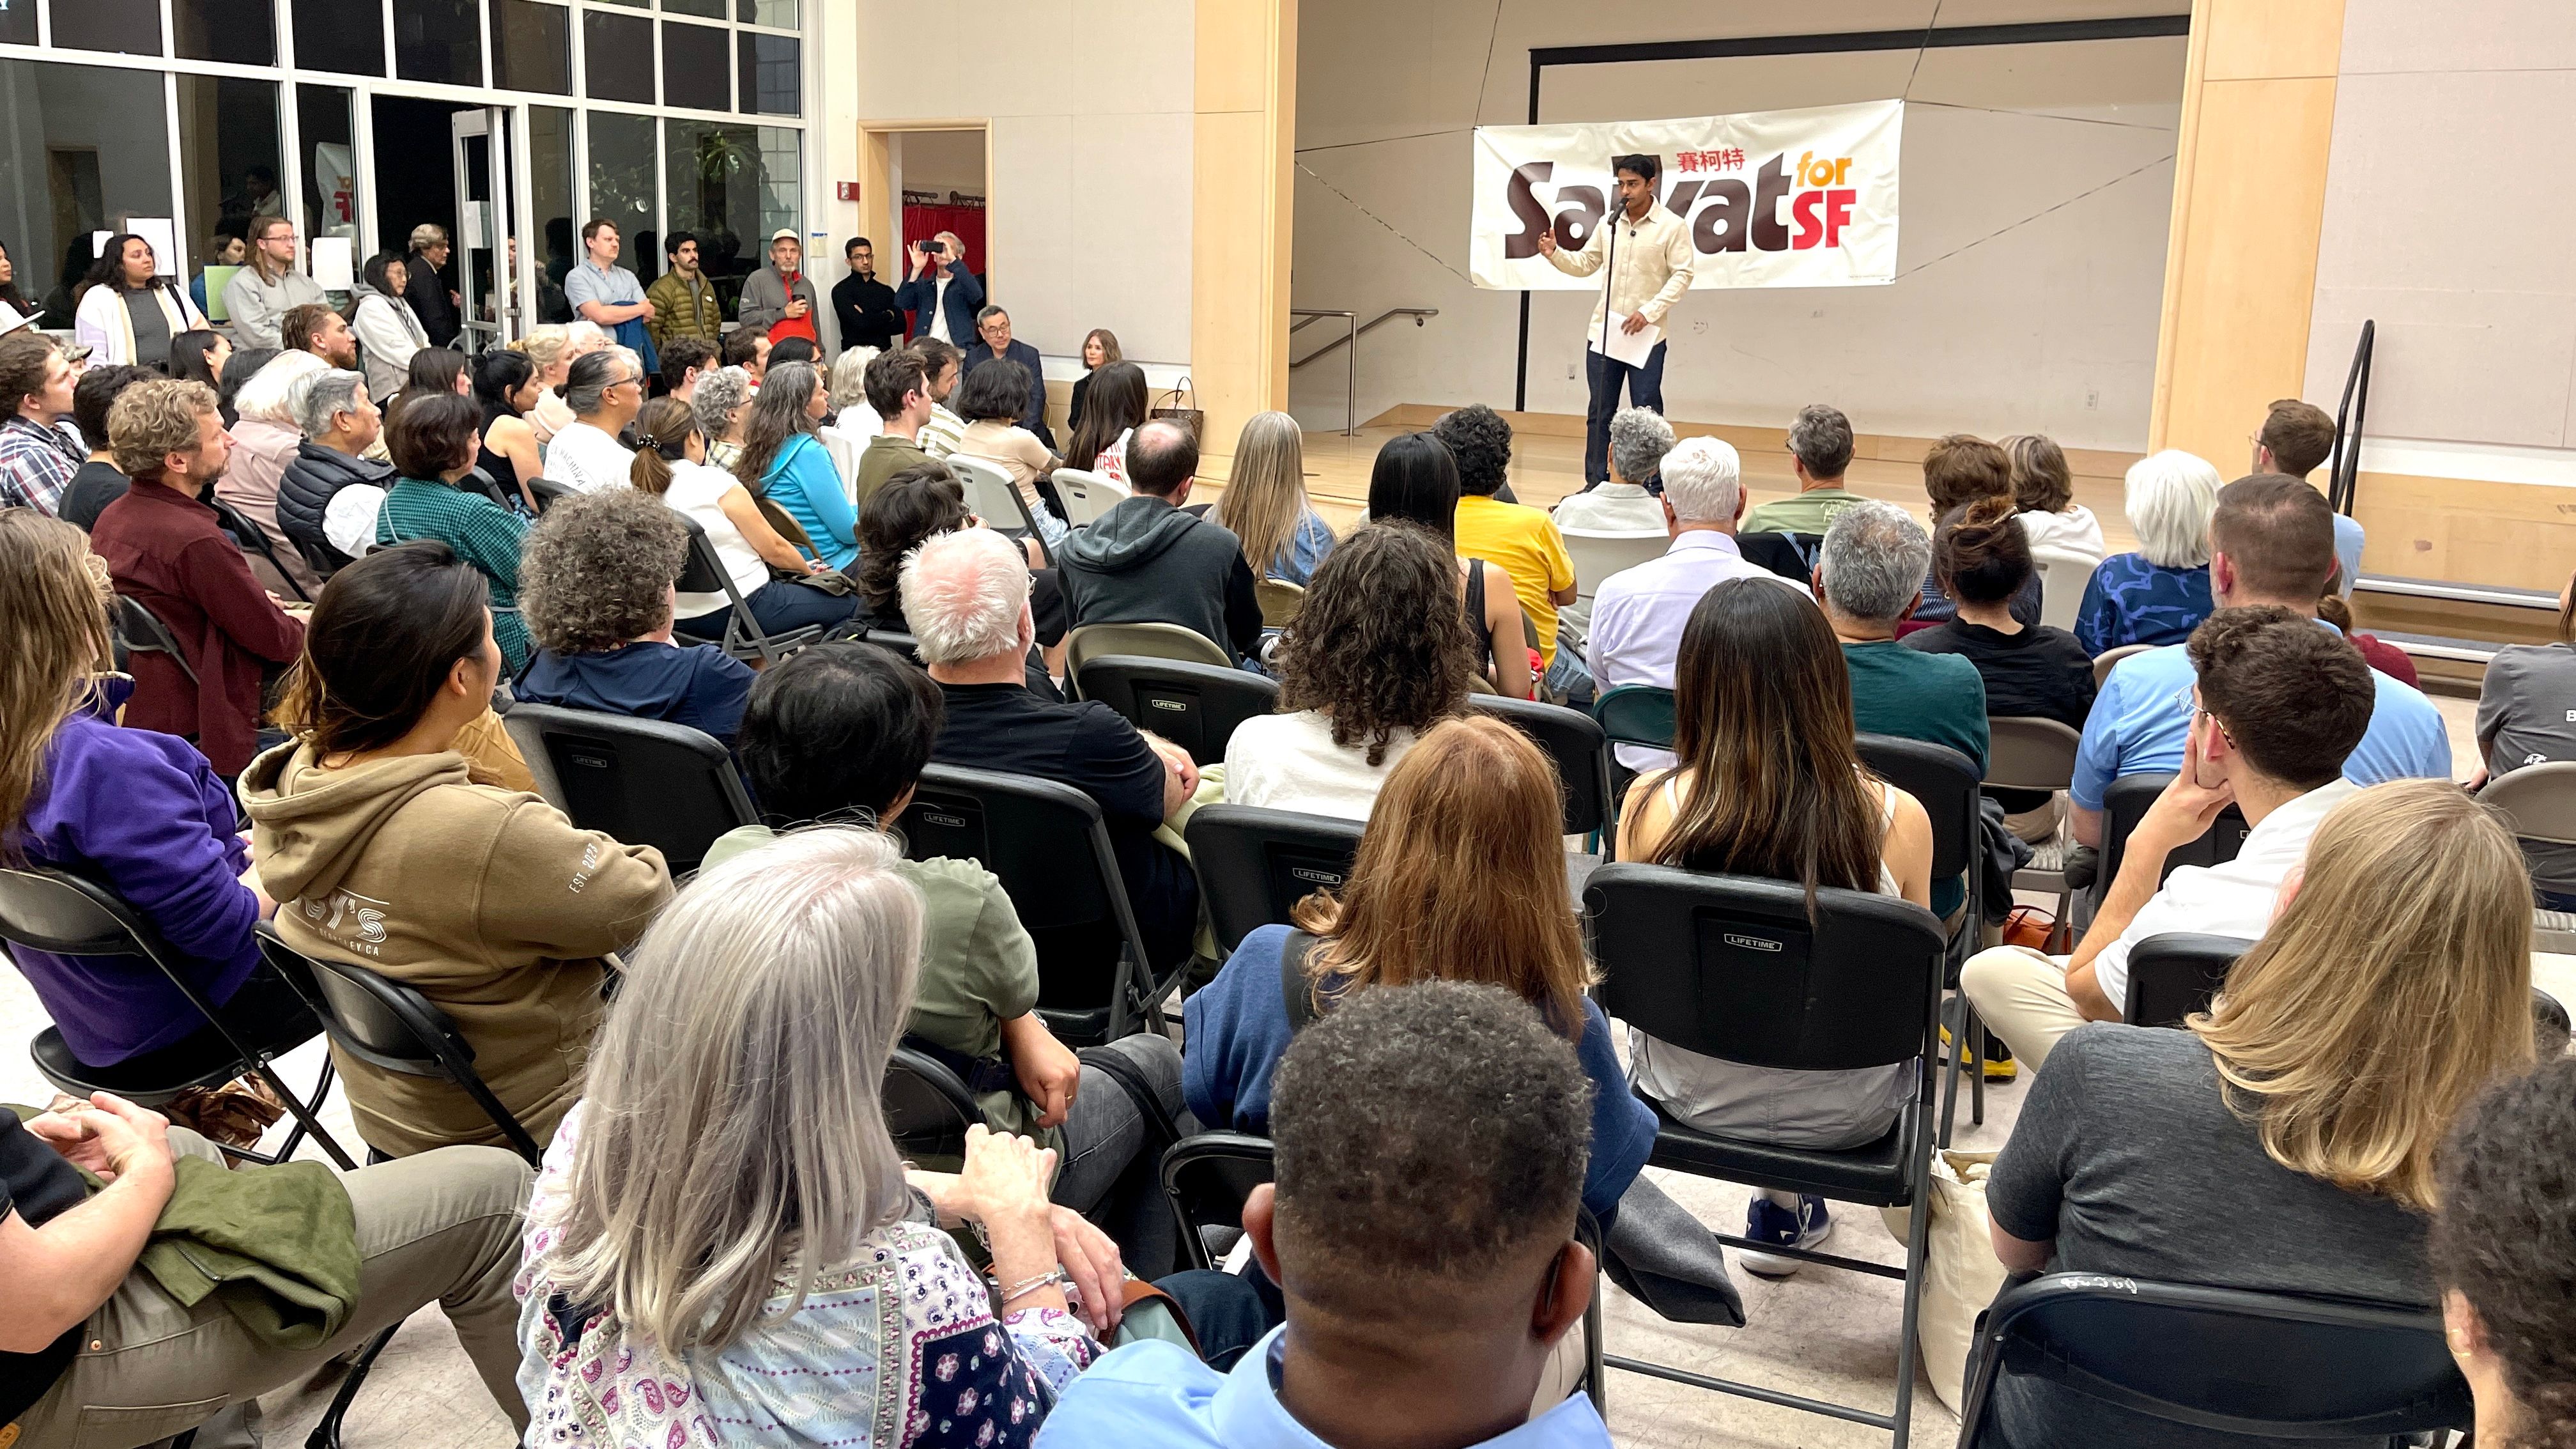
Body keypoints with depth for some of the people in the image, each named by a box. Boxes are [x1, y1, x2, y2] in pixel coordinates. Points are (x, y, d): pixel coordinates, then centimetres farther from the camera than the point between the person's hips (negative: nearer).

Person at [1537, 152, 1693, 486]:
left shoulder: (1673, 226, -4)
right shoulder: (1608, 224, 9)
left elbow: (1682, 275, -8)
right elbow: (1584, 264, 14)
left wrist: (1649, 312, -18)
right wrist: (1554, 254, -5)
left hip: (1646, 335, -4)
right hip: (1602, 331, 4)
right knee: (1599, 412, 8)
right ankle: (1596, 484, 15)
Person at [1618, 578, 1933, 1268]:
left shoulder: (1650, 804, -21)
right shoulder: (1898, 818, -22)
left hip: (1689, 1094, 1)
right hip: (1842, 1113, 0)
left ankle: (1785, 1198, 46)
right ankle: (1786, 1205, 44)